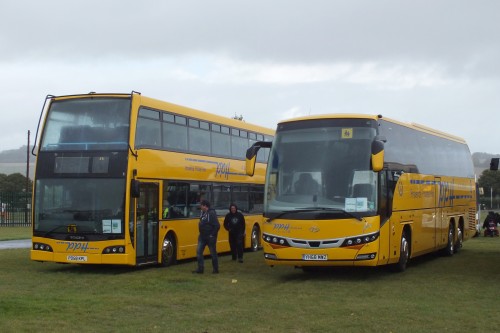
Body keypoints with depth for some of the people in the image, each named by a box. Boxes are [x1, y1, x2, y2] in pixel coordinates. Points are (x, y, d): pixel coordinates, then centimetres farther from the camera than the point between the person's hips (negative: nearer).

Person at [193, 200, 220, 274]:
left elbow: (217, 226, -20)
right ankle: (200, 269, 6)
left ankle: (216, 269, 15)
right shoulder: (203, 213, 8)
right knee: (199, 251, 2)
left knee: (213, 253, 4)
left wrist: (212, 235, -18)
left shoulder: (212, 213, -18)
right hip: (202, 236, 8)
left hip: (210, 237, -8)